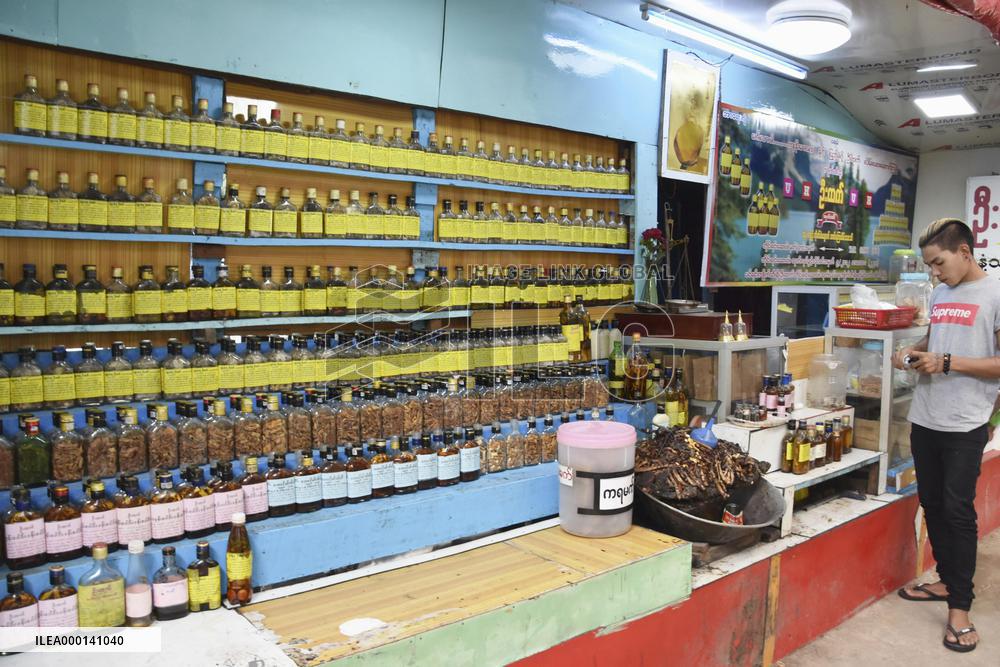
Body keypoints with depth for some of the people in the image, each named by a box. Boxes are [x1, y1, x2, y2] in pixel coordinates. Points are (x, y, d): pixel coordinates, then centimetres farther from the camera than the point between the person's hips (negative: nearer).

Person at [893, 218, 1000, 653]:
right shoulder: (939, 295, 11)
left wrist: (947, 363, -18)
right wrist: (915, 353, 5)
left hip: (965, 425, -7)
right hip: (925, 418, 7)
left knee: (957, 510, -3)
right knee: (932, 504, 13)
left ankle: (960, 607, 8)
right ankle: (947, 581, 29)